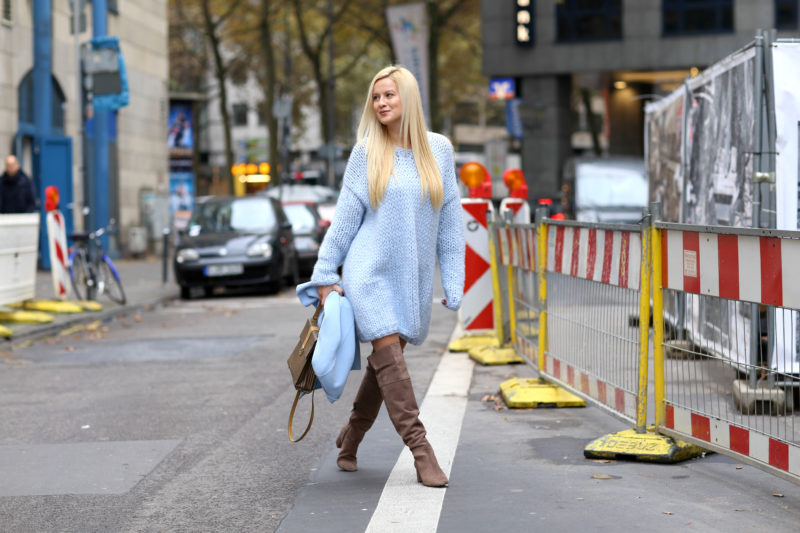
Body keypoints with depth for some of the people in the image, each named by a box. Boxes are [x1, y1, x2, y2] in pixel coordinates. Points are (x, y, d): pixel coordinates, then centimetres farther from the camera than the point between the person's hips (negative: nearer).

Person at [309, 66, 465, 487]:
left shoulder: (439, 150, 4)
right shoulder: (366, 153, -1)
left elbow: (450, 220, 7)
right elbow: (345, 216, 2)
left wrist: (453, 284, 5)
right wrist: (325, 275, 0)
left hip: (413, 278, 3)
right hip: (369, 273, -3)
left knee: (385, 362, 9)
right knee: (389, 357, -12)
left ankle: (350, 437, 29)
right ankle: (420, 451, -11)